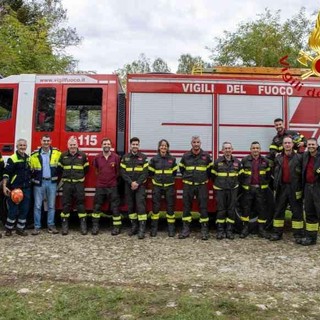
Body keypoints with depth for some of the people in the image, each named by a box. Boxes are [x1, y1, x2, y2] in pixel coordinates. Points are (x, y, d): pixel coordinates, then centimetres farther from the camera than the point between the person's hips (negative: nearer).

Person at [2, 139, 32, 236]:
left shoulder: (28, 158, 12)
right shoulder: (12, 159, -8)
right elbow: (6, 173, -12)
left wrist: (30, 183, 16)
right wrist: (4, 186, -20)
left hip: (26, 188, 6)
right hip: (15, 188, -6)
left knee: (25, 209, 7)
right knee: (13, 210, 0)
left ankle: (20, 228, 17)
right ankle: (8, 228, 15)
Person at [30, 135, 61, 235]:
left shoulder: (57, 152, 2)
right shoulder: (34, 154, 0)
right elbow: (30, 169, 6)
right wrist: (33, 179, 3)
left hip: (52, 182, 1)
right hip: (39, 182, -1)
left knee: (51, 205, 6)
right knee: (37, 205, 2)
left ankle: (51, 226, 14)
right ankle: (37, 227, 8)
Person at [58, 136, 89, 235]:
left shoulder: (82, 155, 4)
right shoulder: (63, 156, 7)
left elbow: (86, 169, 12)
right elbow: (59, 168, 15)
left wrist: (80, 176, 10)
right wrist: (62, 177, 9)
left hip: (79, 184, -1)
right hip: (67, 184, 1)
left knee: (80, 204, 1)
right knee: (66, 204, 2)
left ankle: (83, 225, 6)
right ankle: (65, 225, 9)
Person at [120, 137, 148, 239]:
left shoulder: (143, 157, 3)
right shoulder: (125, 157, 7)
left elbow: (145, 173, -3)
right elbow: (123, 172, 0)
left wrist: (137, 183, -14)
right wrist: (131, 182, -12)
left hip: (140, 185, -2)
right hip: (128, 186, 3)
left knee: (140, 205, -10)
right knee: (130, 206, 6)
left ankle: (142, 229, -11)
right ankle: (134, 227, 16)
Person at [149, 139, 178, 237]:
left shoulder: (172, 159, 3)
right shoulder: (154, 159, 1)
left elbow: (174, 172, 13)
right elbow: (151, 172, 10)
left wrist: (169, 179, 11)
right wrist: (157, 178, 11)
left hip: (169, 186, 0)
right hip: (157, 186, 0)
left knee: (170, 207, 2)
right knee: (155, 206, 0)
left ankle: (171, 228, 11)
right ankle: (154, 228, 9)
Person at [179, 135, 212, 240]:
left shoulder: (206, 156, 1)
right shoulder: (186, 156, 4)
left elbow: (210, 168, 13)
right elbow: (181, 168, 19)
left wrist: (206, 178, 10)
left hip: (202, 185, -1)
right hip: (188, 185, 1)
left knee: (203, 207, 0)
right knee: (186, 207, 4)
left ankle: (204, 230, 7)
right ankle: (185, 229, 12)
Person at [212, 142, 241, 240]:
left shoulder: (237, 162, 4)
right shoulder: (217, 161, -1)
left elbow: (240, 175, 16)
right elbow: (213, 175, 9)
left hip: (233, 190, 2)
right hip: (220, 189, -1)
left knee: (231, 210, 4)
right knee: (221, 210, 1)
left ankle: (229, 230, 13)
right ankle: (220, 231, 9)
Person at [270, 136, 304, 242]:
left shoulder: (299, 158, -2)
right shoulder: (278, 158, 8)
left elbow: (302, 174, -4)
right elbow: (275, 173, 10)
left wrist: (301, 188, -10)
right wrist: (276, 186, 2)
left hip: (294, 188, -3)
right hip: (282, 187, 3)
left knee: (297, 211, 3)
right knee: (279, 210, 8)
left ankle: (298, 234, 11)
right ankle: (277, 233, 17)